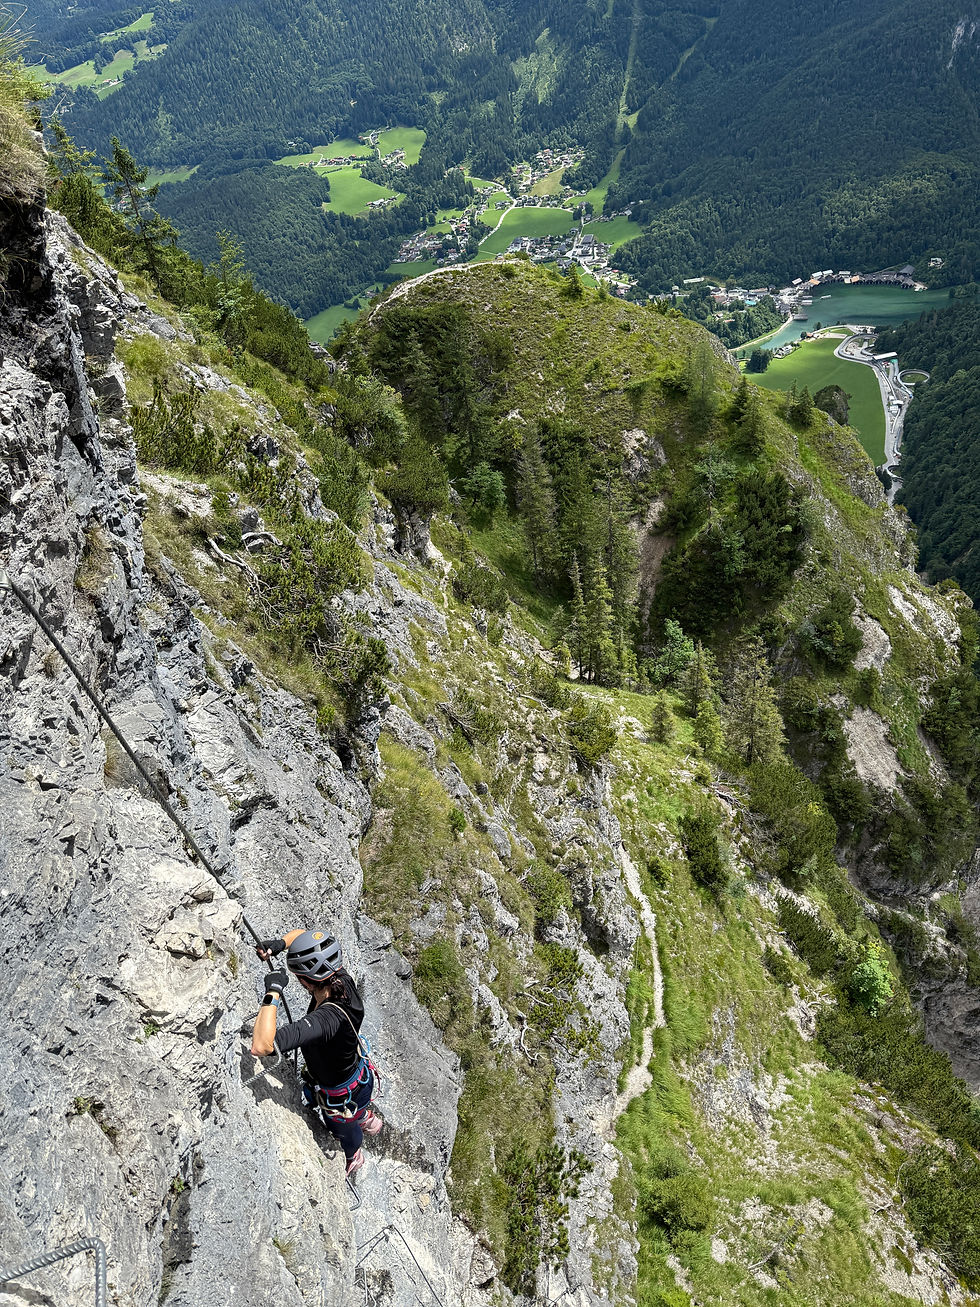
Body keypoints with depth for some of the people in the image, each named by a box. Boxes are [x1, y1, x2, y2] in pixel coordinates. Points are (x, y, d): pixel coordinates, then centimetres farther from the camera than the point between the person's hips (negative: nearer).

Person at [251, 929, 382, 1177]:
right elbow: (300, 934, -10)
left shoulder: (327, 1018, -49)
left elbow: (262, 1046, -57)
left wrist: (273, 993, -49)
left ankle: (353, 1158, 65)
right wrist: (281, 943, -30)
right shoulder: (341, 980, -26)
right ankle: (368, 1118, 73)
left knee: (343, 1129, 32)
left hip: (343, 1096, -5)